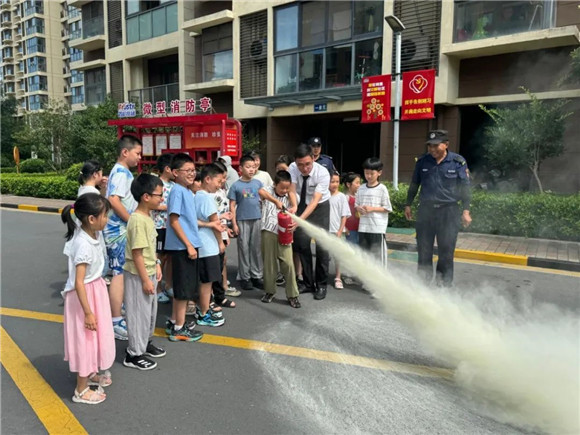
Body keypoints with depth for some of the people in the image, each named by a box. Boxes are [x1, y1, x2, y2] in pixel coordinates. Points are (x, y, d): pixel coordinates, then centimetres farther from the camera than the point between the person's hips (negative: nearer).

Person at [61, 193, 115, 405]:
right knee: (85, 339, 5)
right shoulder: (83, 244, -29)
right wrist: (88, 312, -23)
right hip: (84, 294, -9)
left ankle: (90, 373, 43)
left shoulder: (96, 234, -3)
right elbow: (78, 283, -27)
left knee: (95, 336, 23)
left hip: (96, 289, 9)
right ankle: (81, 390, 21)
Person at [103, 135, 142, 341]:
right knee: (120, 274, -6)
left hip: (123, 230, 10)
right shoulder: (120, 172, -14)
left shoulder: (123, 172, 15)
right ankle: (116, 323, 0)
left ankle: (121, 309, 33)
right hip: (119, 230, -10)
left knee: (122, 273, 19)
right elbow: (114, 200, -26)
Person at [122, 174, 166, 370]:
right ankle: (134, 354, 17)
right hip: (138, 275, -10)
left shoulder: (147, 216, 6)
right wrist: (145, 279, -21)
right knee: (139, 314, 3)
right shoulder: (138, 221, -24)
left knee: (150, 311, 21)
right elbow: (137, 253, -24)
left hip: (149, 272, 10)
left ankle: (145, 343, 39)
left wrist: (156, 264, 12)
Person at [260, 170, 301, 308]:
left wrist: (293, 224, -16)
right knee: (269, 262, 9)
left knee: (288, 263, -2)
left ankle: (292, 294, 9)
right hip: (269, 232, -1)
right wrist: (276, 201, -27)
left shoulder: (289, 197, 5)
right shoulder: (268, 191, 1)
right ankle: (270, 290, 26)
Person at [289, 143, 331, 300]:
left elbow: (315, 201, -35)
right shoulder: (293, 168, -19)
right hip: (302, 206, 3)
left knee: (321, 245, -8)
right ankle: (308, 283, 16)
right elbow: (292, 191, -25)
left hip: (320, 207, -3)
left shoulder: (323, 173, -29)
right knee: (301, 243, 1)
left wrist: (300, 219, -48)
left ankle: (321, 285, 8)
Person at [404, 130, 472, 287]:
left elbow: (465, 188, 0)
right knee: (424, 249, 9)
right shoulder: (422, 161, 4)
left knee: (446, 251, 2)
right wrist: (408, 205, 14)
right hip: (426, 210, 3)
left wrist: (466, 211, -3)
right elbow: (414, 184, 13)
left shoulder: (458, 162, -3)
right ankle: (423, 281, 23)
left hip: (448, 211, -2)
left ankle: (444, 284, 15)